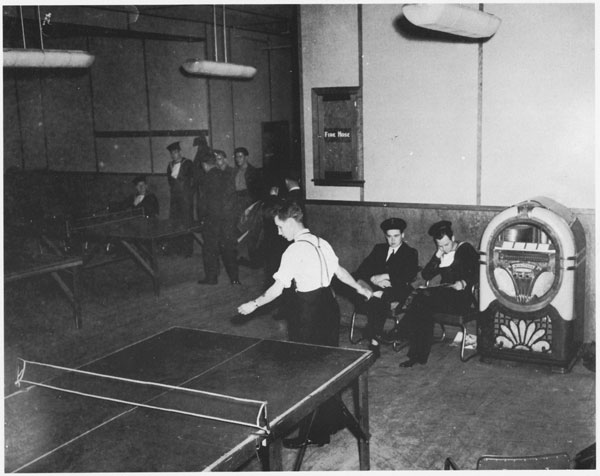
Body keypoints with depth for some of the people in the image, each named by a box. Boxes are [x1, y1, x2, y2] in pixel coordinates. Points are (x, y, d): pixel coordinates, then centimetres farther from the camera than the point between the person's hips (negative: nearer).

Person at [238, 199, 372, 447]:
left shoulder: (295, 251, -16)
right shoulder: (321, 243, 6)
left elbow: (277, 289, -16)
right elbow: (339, 271, 16)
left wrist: (254, 304, -4)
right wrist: (360, 288, 30)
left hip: (308, 313, -8)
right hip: (329, 304, 8)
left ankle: (312, 433, 12)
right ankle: (332, 420, 34)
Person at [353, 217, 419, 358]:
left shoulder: (410, 253, 13)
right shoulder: (379, 249, 23)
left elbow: (409, 276, -4)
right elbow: (363, 269, 10)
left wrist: (385, 276, -12)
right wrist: (374, 279, -11)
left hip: (396, 290, -3)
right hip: (376, 286, 3)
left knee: (378, 299, -36)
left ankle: (374, 340, -31)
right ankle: (375, 337, -32)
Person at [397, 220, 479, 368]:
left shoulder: (465, 249, 6)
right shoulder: (440, 255, 21)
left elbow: (478, 273, -3)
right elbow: (426, 275, 11)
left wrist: (464, 283, -20)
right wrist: (437, 257, 0)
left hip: (460, 298, -5)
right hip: (442, 297, 5)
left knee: (422, 297, -30)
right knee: (424, 309, -29)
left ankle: (402, 331, -21)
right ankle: (419, 355, -29)